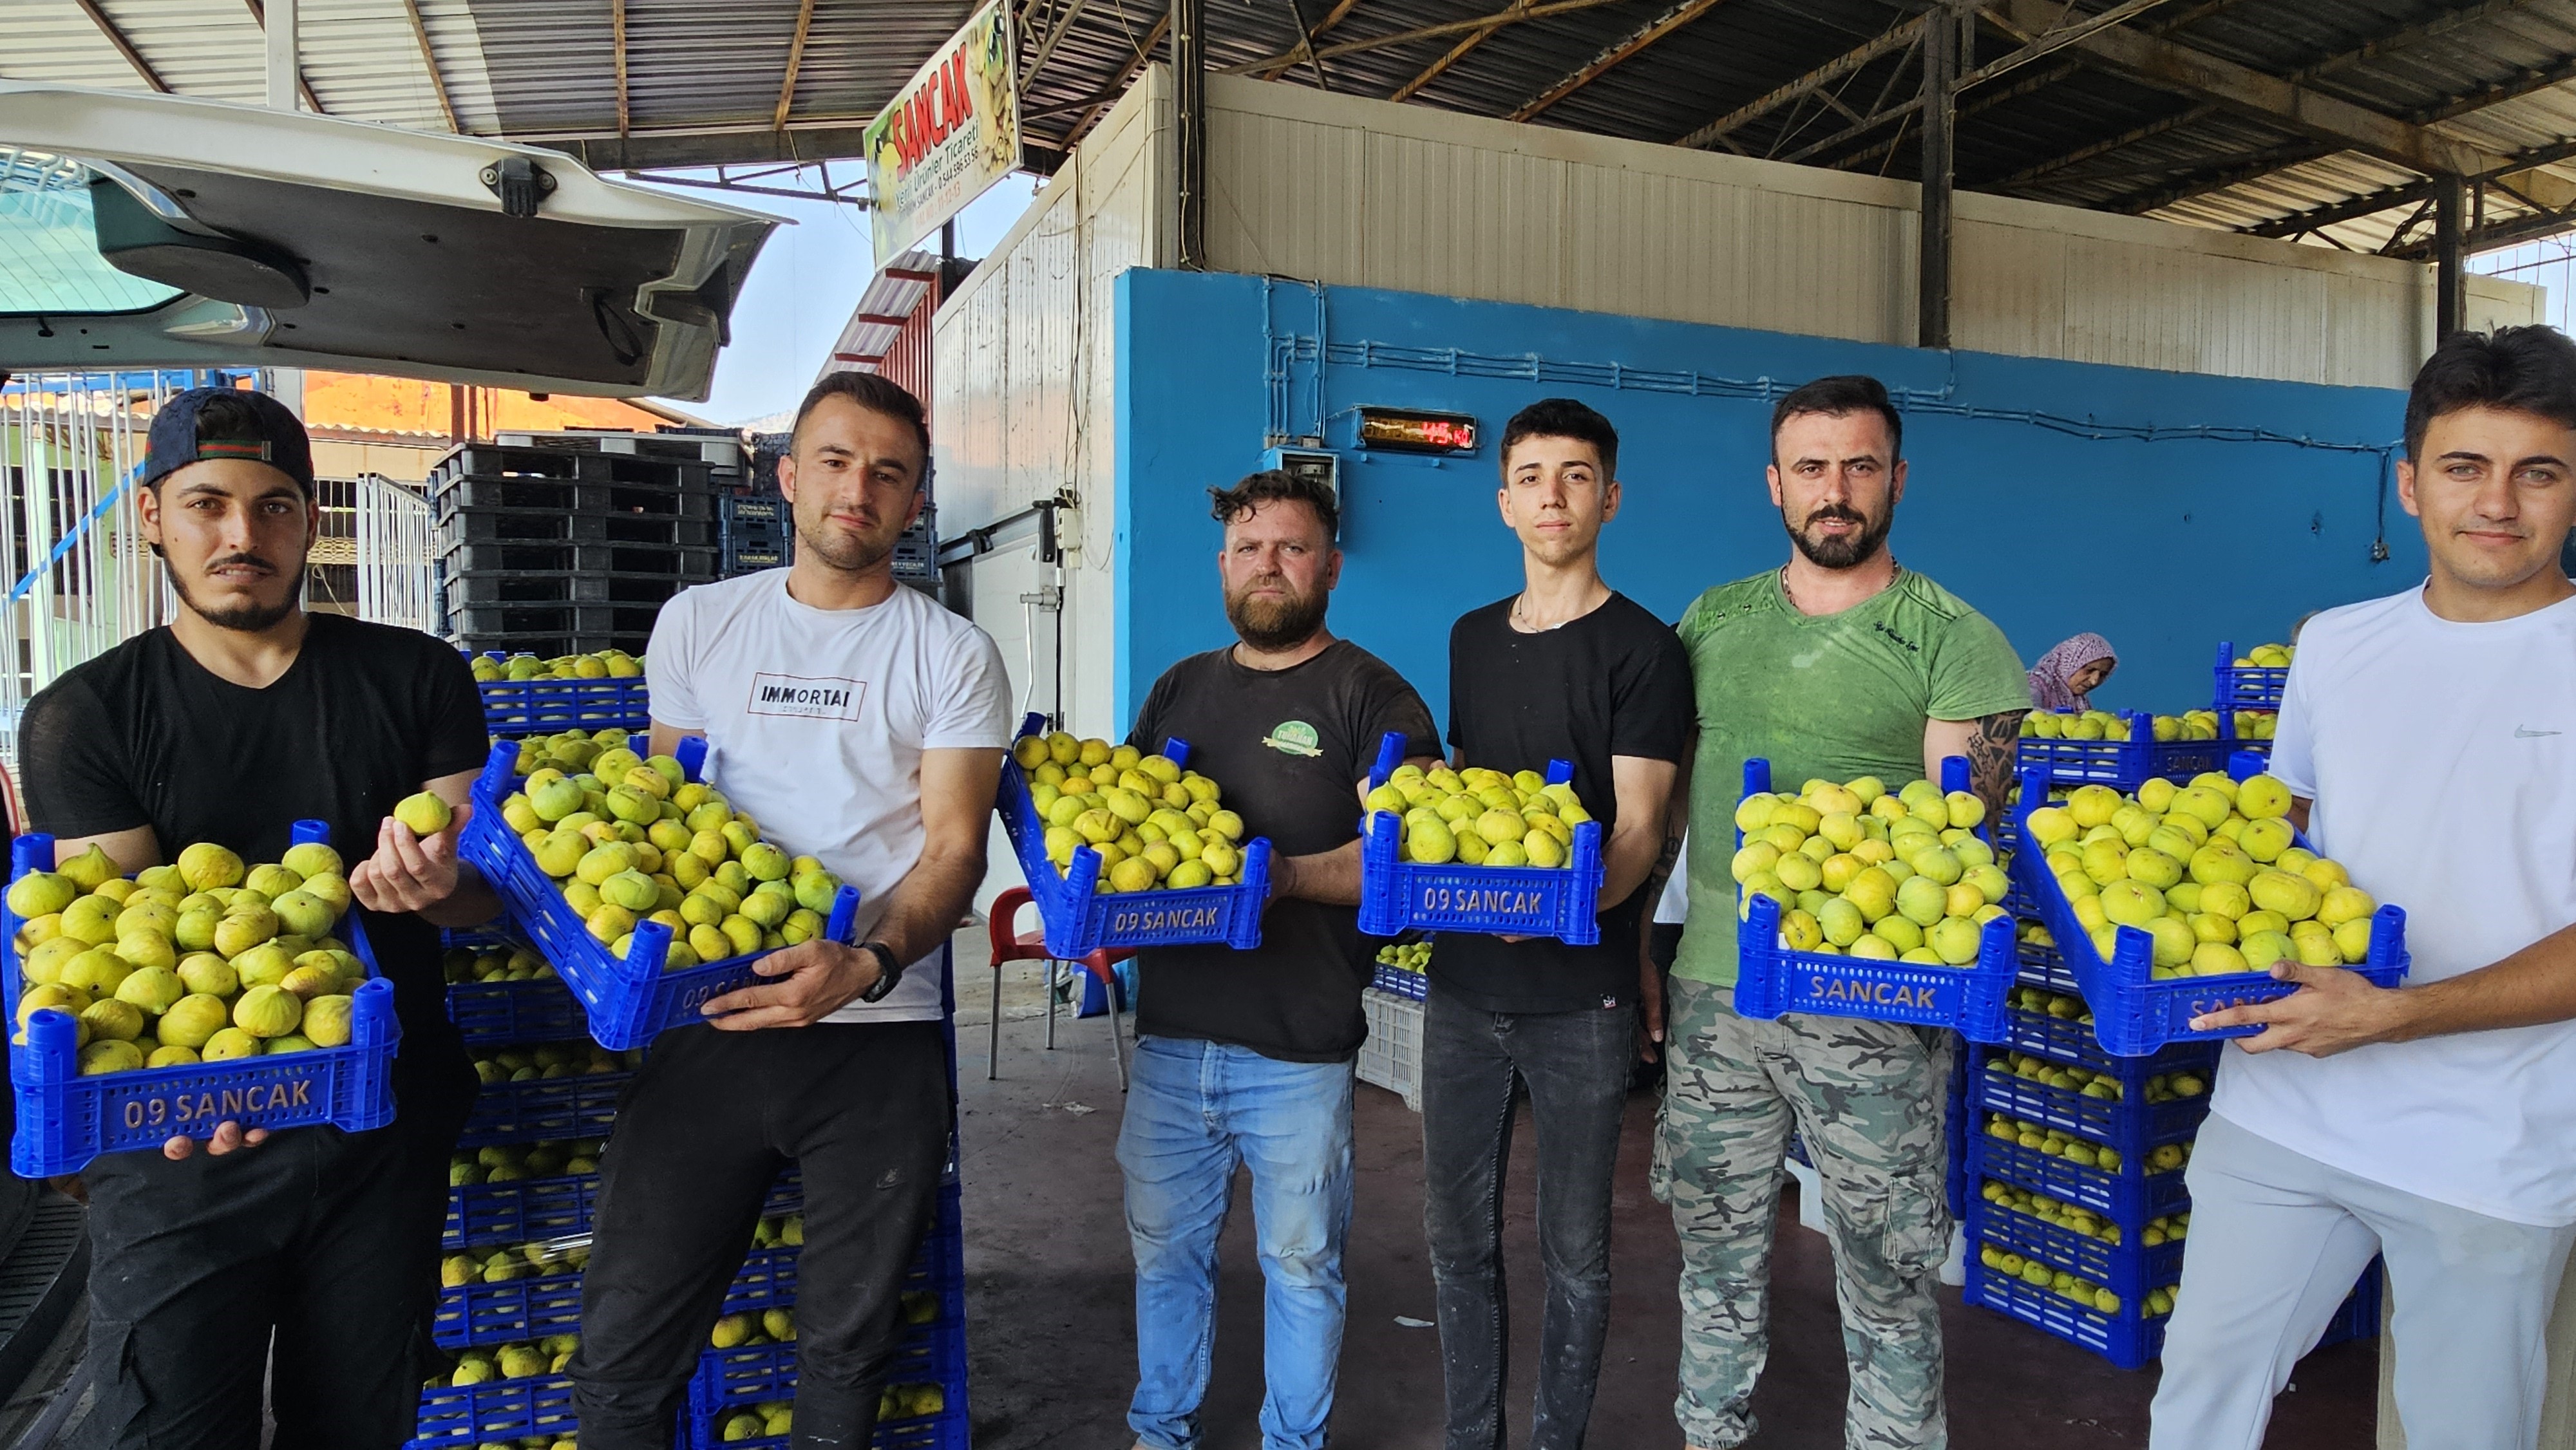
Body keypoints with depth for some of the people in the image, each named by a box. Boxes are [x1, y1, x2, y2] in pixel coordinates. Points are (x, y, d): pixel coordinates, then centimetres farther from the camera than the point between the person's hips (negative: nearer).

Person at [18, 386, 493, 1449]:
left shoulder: (417, 681, 1)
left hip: (388, 1131, 2)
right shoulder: (82, 720, -2)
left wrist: (433, 884, -25)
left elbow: (488, 891, 0)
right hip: (181, 1140, -1)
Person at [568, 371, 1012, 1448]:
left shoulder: (953, 656, 3)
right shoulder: (697, 624, 11)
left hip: (878, 1032, -1)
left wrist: (866, 965, -22)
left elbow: (954, 846, -4)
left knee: (847, 1349, 11)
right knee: (621, 1357, 3)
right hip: (710, 1016, 2)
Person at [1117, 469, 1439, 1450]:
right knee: (1164, 1249, 18)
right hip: (1169, 1035, 5)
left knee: (1301, 1265, 11)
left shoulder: (1371, 696, -4)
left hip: (1299, 1050, -4)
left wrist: (1289, 875, -27)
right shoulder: (1179, 689, 13)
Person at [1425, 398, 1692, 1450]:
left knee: (1574, 1248, 8)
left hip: (1581, 995, -5)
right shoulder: (1473, 639, 12)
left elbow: (1638, 831, -12)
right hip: (1464, 983, 5)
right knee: (1458, 1235, 12)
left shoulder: (1642, 650, -5)